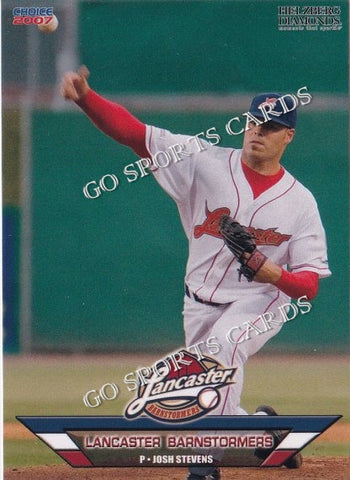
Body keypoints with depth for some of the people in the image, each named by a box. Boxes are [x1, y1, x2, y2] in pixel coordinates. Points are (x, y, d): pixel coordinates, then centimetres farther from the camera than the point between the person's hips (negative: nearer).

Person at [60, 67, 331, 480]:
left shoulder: (300, 201, -8)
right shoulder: (206, 162, -7)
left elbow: (309, 285, -9)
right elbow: (134, 132, -16)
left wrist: (273, 274, -32)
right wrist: (84, 97, -32)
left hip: (259, 303, -3)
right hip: (200, 303, 3)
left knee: (223, 343, -35)